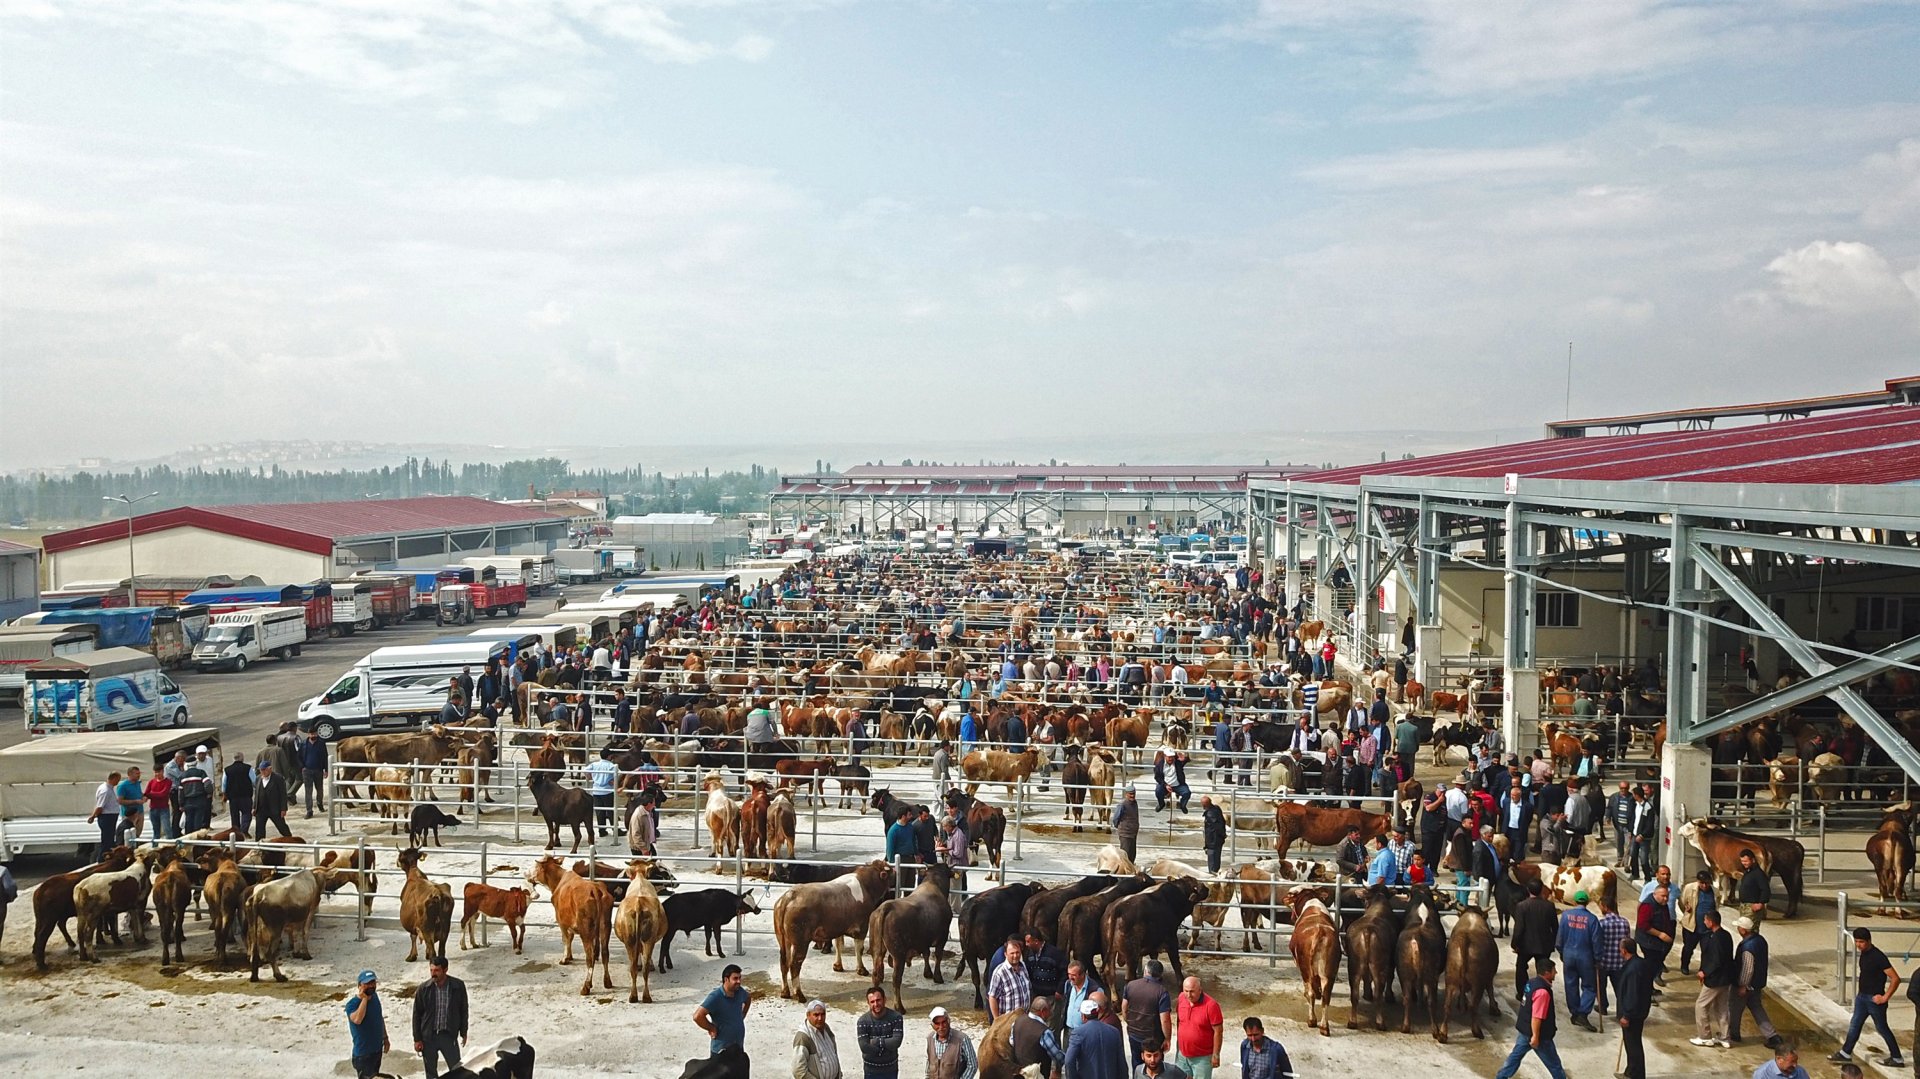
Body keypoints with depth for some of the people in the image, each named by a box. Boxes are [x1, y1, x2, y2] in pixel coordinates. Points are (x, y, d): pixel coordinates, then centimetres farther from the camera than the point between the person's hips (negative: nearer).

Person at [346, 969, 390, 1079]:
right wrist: (364, 999, -34)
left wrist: (385, 1038, 17)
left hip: (377, 1048, 7)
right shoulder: (352, 1003, -21)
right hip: (363, 1052, -7)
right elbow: (357, 1019, -42)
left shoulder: (375, 996, 1)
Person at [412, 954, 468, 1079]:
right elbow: (417, 1015, -1)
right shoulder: (423, 988, -8)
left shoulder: (458, 986, -8)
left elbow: (463, 1010, 4)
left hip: (449, 1035, -1)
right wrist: (417, 1039, -2)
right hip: (428, 1036, 1)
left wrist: (463, 1033, 8)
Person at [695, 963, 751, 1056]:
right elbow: (697, 1016, -35)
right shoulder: (715, 997, -25)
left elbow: (748, 998, 22)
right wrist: (711, 1028, -21)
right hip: (721, 1049, -7)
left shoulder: (740, 992, -4)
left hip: (738, 1046, 7)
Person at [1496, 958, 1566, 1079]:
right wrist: (1535, 1036, -23)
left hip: (1525, 1029, 9)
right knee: (1553, 1063, 9)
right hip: (1538, 1034, -9)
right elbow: (1536, 1017, -28)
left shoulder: (1532, 983, 2)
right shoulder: (1542, 991, -28)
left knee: (1516, 1054, 20)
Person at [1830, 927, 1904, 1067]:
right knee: (1854, 1025, 13)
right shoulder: (1864, 953, 3)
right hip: (1862, 996, 8)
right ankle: (1845, 1053, 22)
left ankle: (1897, 1059, 20)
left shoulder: (1878, 957, -23)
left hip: (1874, 999, -8)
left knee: (1882, 1028, 5)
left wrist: (1885, 997, -20)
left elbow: (1895, 979, -24)